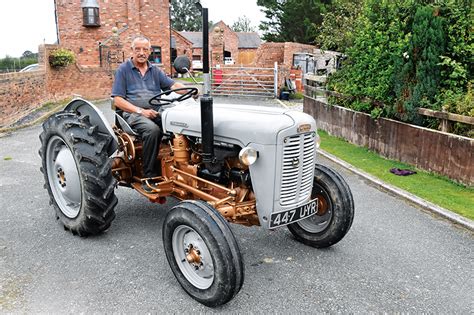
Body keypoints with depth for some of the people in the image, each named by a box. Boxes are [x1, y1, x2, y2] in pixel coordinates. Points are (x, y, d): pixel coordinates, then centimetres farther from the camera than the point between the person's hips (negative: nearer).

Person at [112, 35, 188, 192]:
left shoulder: (155, 70, 19)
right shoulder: (123, 70, 6)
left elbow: (173, 85, 6)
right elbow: (118, 100, -2)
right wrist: (141, 111, -16)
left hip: (156, 112, 4)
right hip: (132, 113, -4)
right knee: (152, 130, -36)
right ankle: (149, 176, -25)